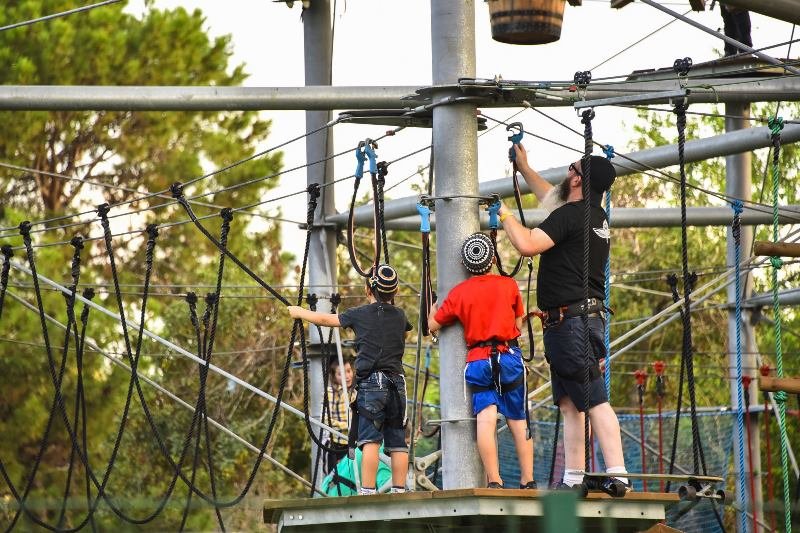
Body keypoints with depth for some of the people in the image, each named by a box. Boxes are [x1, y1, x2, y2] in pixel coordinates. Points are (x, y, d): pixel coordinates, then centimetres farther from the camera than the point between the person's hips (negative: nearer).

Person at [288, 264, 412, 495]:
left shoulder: (360, 315, 3)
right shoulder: (400, 316, 13)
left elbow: (324, 319, 16)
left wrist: (299, 312, 35)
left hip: (370, 383, -4)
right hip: (397, 383, 4)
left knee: (370, 440, -11)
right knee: (398, 441, 4)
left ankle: (368, 491, -20)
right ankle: (399, 491, 1)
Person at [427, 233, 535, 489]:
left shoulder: (458, 293, 2)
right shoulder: (509, 285, 4)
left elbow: (433, 324, 11)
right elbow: (518, 324, 14)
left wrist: (434, 304, 30)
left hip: (477, 360, 0)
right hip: (509, 357, 0)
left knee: (486, 418, -10)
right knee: (518, 421, 6)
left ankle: (493, 481, -20)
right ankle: (528, 481, 7)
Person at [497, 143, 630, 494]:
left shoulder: (571, 215, -13)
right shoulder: (597, 217, 17)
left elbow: (527, 245, -23)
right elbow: (552, 199, 36)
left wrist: (506, 215, -5)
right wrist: (524, 168, 43)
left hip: (570, 319, -10)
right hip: (586, 318, 10)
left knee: (594, 400, -14)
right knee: (569, 403, 10)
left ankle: (617, 474, -19)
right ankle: (572, 478, 10)